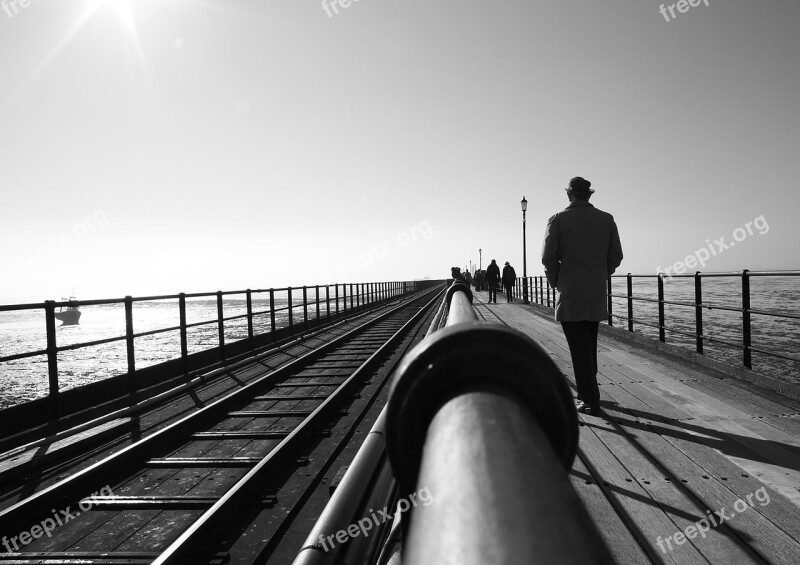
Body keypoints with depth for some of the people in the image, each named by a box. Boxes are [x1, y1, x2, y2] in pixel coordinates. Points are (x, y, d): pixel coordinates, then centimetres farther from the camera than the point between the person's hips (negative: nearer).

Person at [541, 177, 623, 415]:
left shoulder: (558, 220, -6)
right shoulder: (606, 219, 6)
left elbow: (548, 257, -10)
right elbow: (616, 256, 5)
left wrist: (556, 283, 4)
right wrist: (599, 278, 16)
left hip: (570, 295, -4)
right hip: (597, 295, 5)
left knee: (579, 348, 0)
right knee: (589, 345, 17)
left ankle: (590, 401, 2)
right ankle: (587, 392, 28)